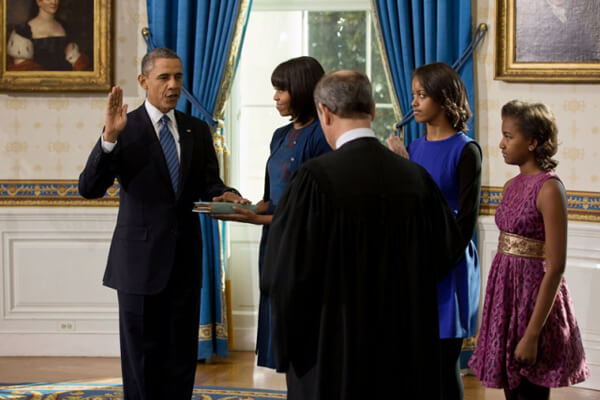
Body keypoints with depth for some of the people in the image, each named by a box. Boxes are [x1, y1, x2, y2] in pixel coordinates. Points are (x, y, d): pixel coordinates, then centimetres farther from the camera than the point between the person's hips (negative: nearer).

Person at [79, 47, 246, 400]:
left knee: (182, 355, 11)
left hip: (185, 261, 4)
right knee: (142, 356, 5)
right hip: (141, 261, -4)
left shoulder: (197, 130, 8)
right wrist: (110, 138, -28)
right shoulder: (124, 129, -6)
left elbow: (208, 184, 9)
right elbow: (90, 188, -14)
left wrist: (226, 196, -15)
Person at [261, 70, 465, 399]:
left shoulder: (314, 178, -17)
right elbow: (447, 252, 7)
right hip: (405, 346, 4)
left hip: (333, 348, -4)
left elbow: (283, 271, -16)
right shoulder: (415, 177, -4)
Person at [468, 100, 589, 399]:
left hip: (534, 296, -8)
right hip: (505, 293, 8)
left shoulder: (549, 189, -15)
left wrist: (532, 335, -21)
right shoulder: (512, 186, 9)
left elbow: (555, 268, -18)